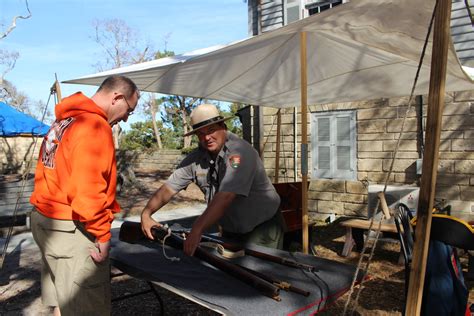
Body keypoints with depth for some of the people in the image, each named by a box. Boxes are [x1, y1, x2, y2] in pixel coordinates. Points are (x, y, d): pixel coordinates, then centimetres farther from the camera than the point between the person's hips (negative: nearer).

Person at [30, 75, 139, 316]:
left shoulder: (63, 121, 13)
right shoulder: (95, 127, -18)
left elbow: (55, 174, 16)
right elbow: (88, 190, -25)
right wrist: (102, 233, -16)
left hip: (43, 218, 10)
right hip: (71, 229, -10)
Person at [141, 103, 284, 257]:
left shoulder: (239, 152, -26)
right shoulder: (196, 158, -5)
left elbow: (225, 197, -35)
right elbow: (169, 187, -1)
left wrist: (197, 230, -40)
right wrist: (146, 213, -13)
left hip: (263, 226, -6)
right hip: (231, 230, 6)